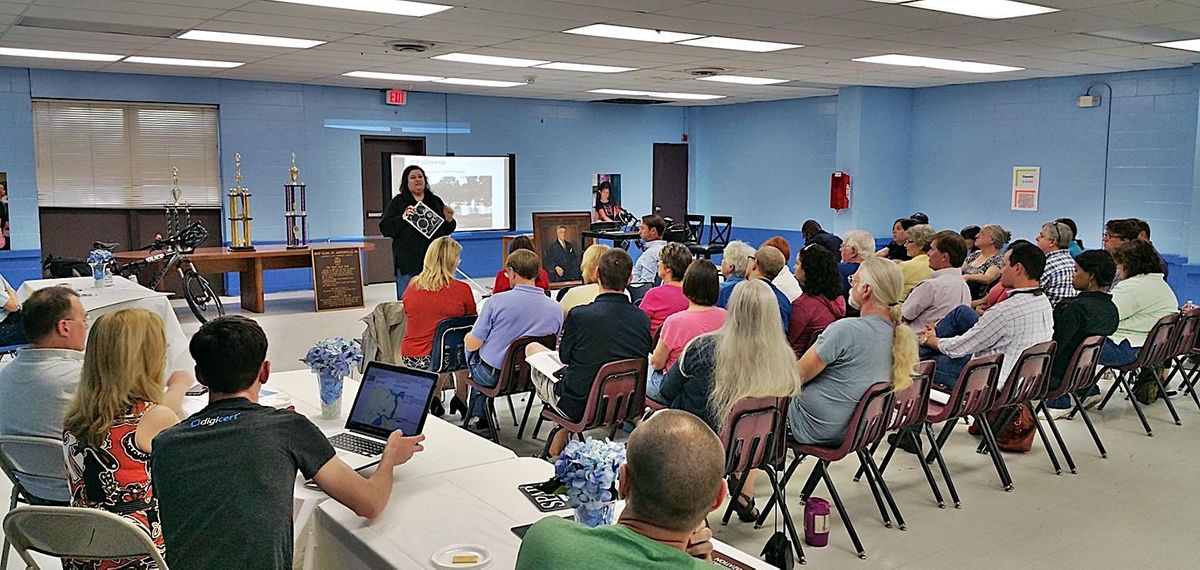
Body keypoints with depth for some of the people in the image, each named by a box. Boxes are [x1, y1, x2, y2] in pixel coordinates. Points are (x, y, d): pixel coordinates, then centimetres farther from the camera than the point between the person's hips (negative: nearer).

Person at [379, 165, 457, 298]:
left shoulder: (436, 201, 14)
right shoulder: (397, 202, 3)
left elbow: (446, 230, 18)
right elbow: (385, 228, -4)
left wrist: (449, 220, -3)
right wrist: (402, 218, -19)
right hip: (408, 261, -3)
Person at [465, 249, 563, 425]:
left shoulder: (497, 301, -21)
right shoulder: (556, 309, -11)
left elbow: (472, 345, -13)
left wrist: (468, 338, 11)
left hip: (493, 376, -4)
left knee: (470, 349, 29)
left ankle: (480, 415, 36)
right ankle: (482, 416, 38)